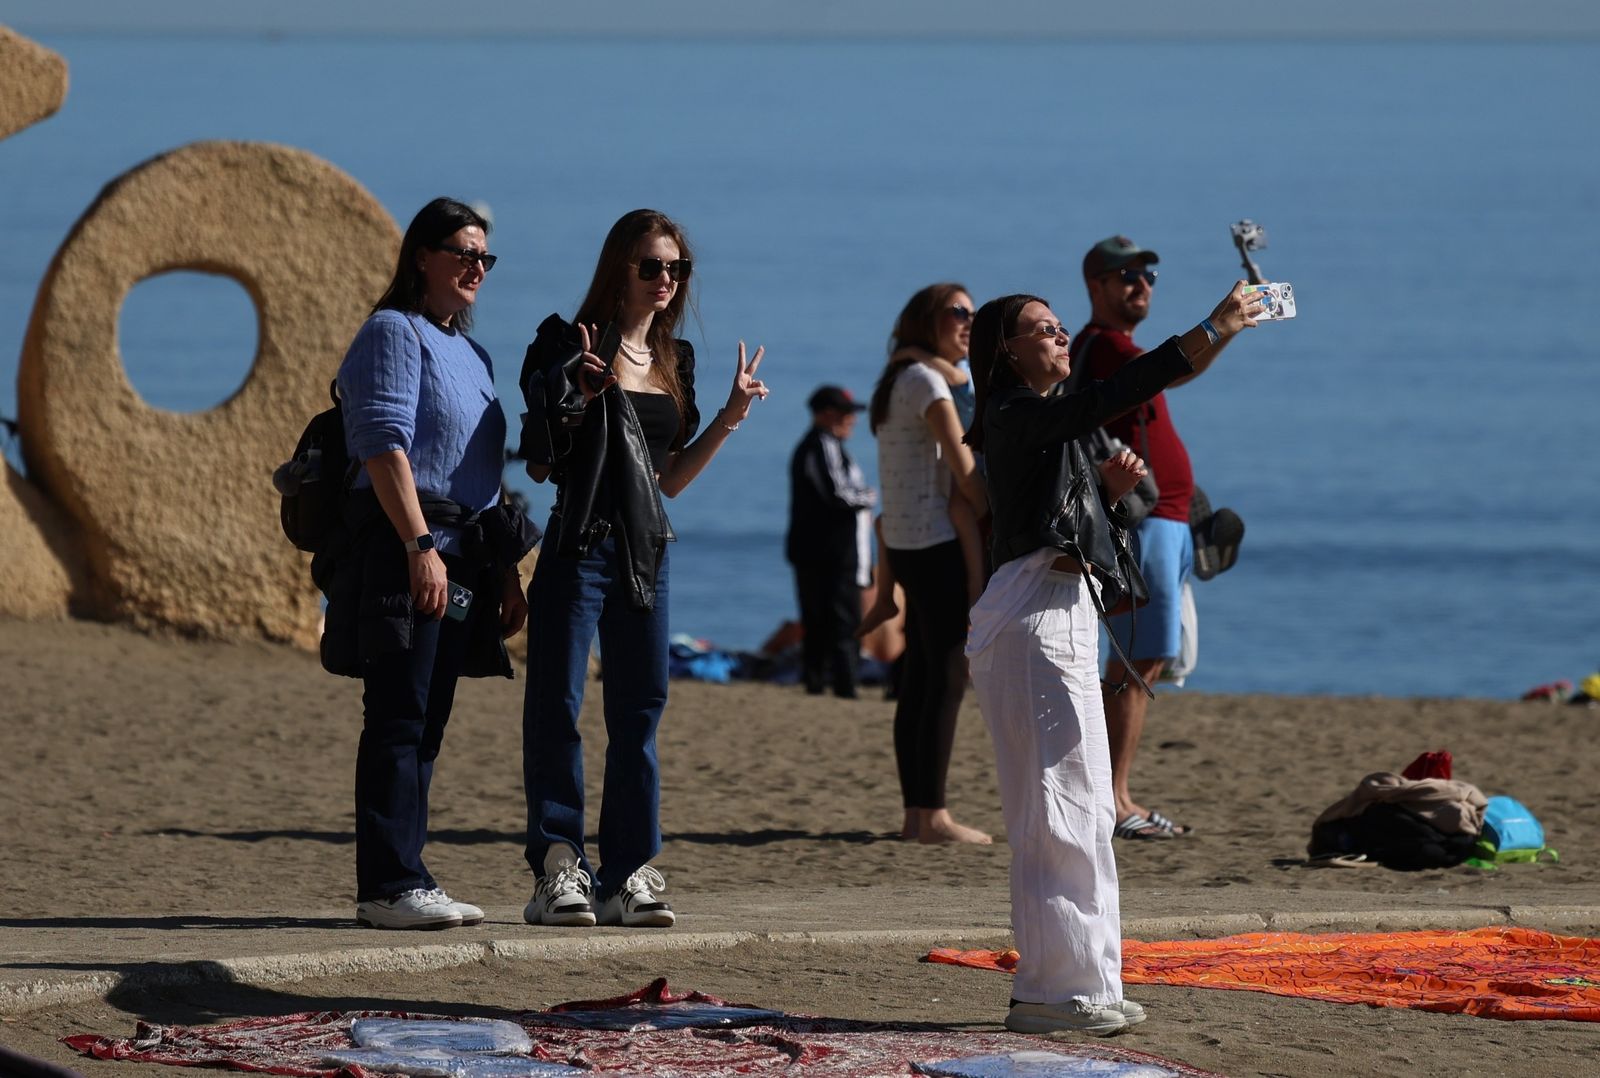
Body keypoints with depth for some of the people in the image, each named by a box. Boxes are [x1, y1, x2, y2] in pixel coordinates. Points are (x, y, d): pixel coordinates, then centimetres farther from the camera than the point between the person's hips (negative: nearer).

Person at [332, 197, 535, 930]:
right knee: (399, 719, -11)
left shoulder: (470, 353, 23)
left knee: (426, 725, 8)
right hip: (405, 544, -9)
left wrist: (507, 574, 23)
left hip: (461, 553, 9)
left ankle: (404, 878, 10)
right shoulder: (395, 334, -5)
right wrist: (421, 545, -23)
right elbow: (384, 446, -15)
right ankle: (388, 887, -13)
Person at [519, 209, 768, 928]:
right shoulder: (571, 345, -4)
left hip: (645, 552, 6)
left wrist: (729, 418, 9)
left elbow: (668, 480, 16)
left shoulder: (673, 361, 15)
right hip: (579, 545, -6)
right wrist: (578, 392, -20)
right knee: (557, 708, -7)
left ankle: (628, 875, 8)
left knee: (639, 713, 5)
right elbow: (540, 464, -6)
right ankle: (557, 871, -5)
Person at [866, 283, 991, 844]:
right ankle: (933, 815, -10)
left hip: (903, 544, 10)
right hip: (936, 543, -10)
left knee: (919, 680, 9)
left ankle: (916, 813, 9)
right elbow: (963, 467, -14)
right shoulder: (927, 380, -10)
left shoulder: (895, 383, 19)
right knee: (947, 677, -9)